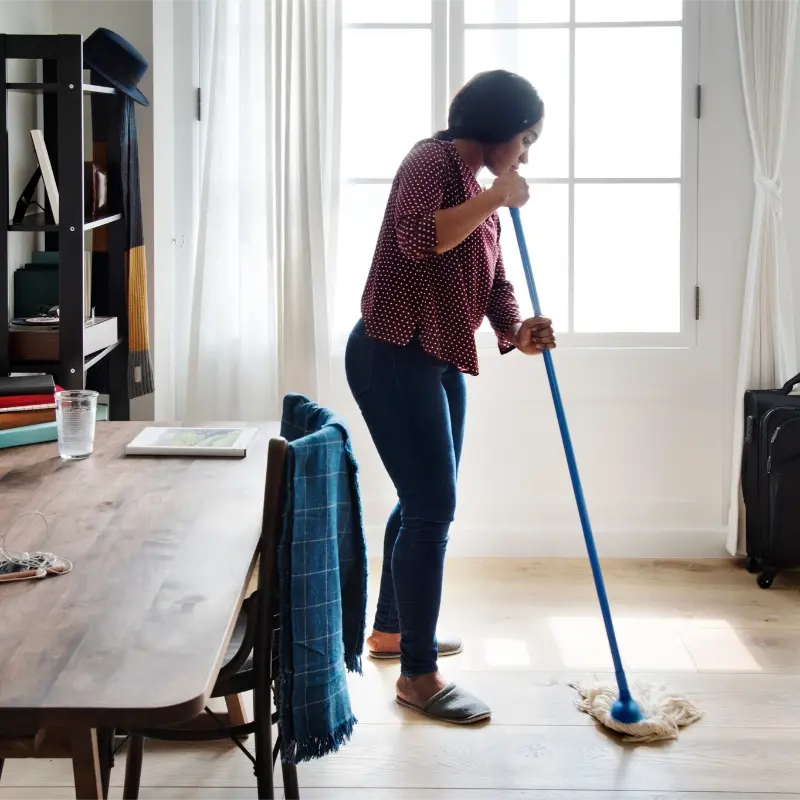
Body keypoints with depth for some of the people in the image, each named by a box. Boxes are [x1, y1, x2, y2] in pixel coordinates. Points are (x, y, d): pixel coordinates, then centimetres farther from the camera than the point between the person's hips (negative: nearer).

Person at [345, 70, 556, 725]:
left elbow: (493, 279, 13)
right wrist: (495, 198, -23)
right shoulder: (432, 161, -13)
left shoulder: (480, 188, 15)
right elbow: (417, 238, -31)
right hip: (394, 356, -10)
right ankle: (418, 676, -3)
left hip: (441, 362, 10)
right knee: (432, 509, -10)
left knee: (426, 501, 19)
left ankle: (391, 628, 37)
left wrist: (517, 331, -6)